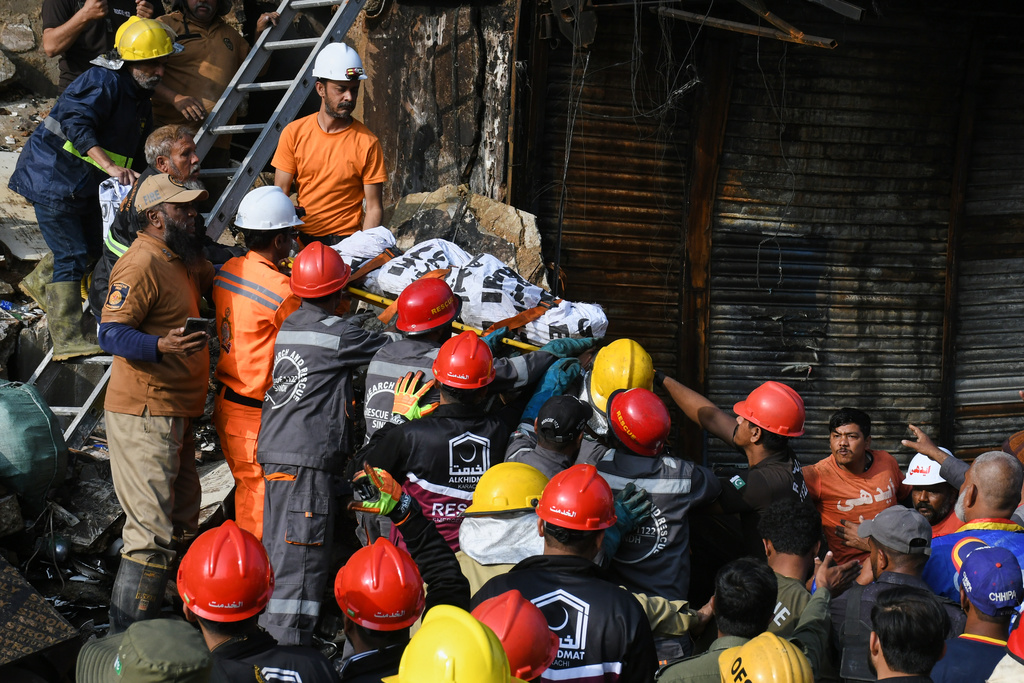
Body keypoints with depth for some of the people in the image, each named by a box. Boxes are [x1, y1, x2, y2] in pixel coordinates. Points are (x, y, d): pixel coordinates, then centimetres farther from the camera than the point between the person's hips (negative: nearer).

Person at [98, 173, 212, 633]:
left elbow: (212, 281, 35)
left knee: (180, 524, 19)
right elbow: (111, 335, -23)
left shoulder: (182, 259, 14)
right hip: (145, 415, -10)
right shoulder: (142, 263, -17)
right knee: (152, 532, -11)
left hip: (174, 413, 10)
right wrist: (162, 345, -40)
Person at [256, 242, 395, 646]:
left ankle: (267, 632, 26)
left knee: (277, 548, 17)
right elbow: (387, 347, 1)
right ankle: (288, 644, -6)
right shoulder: (338, 333, -9)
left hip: (272, 450, 8)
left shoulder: (284, 327, 13)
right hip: (308, 458, -8)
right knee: (302, 556, -6)